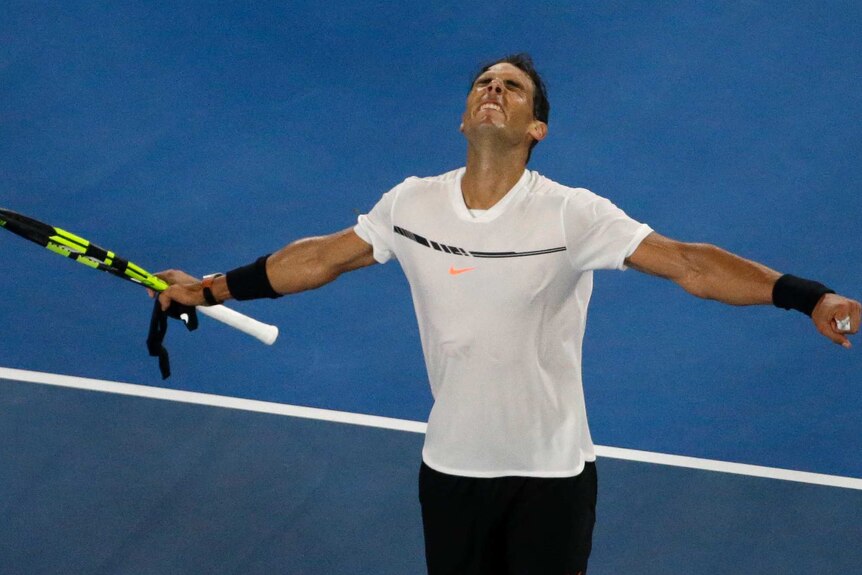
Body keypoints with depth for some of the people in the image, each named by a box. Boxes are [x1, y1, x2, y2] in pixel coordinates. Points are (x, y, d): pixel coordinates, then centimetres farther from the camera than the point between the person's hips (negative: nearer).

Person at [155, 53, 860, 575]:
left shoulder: (574, 215, -16)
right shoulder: (411, 204, -5)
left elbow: (689, 263, -22)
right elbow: (322, 258, 7)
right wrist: (214, 287, 7)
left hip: (553, 473, -3)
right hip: (452, 468, 3)